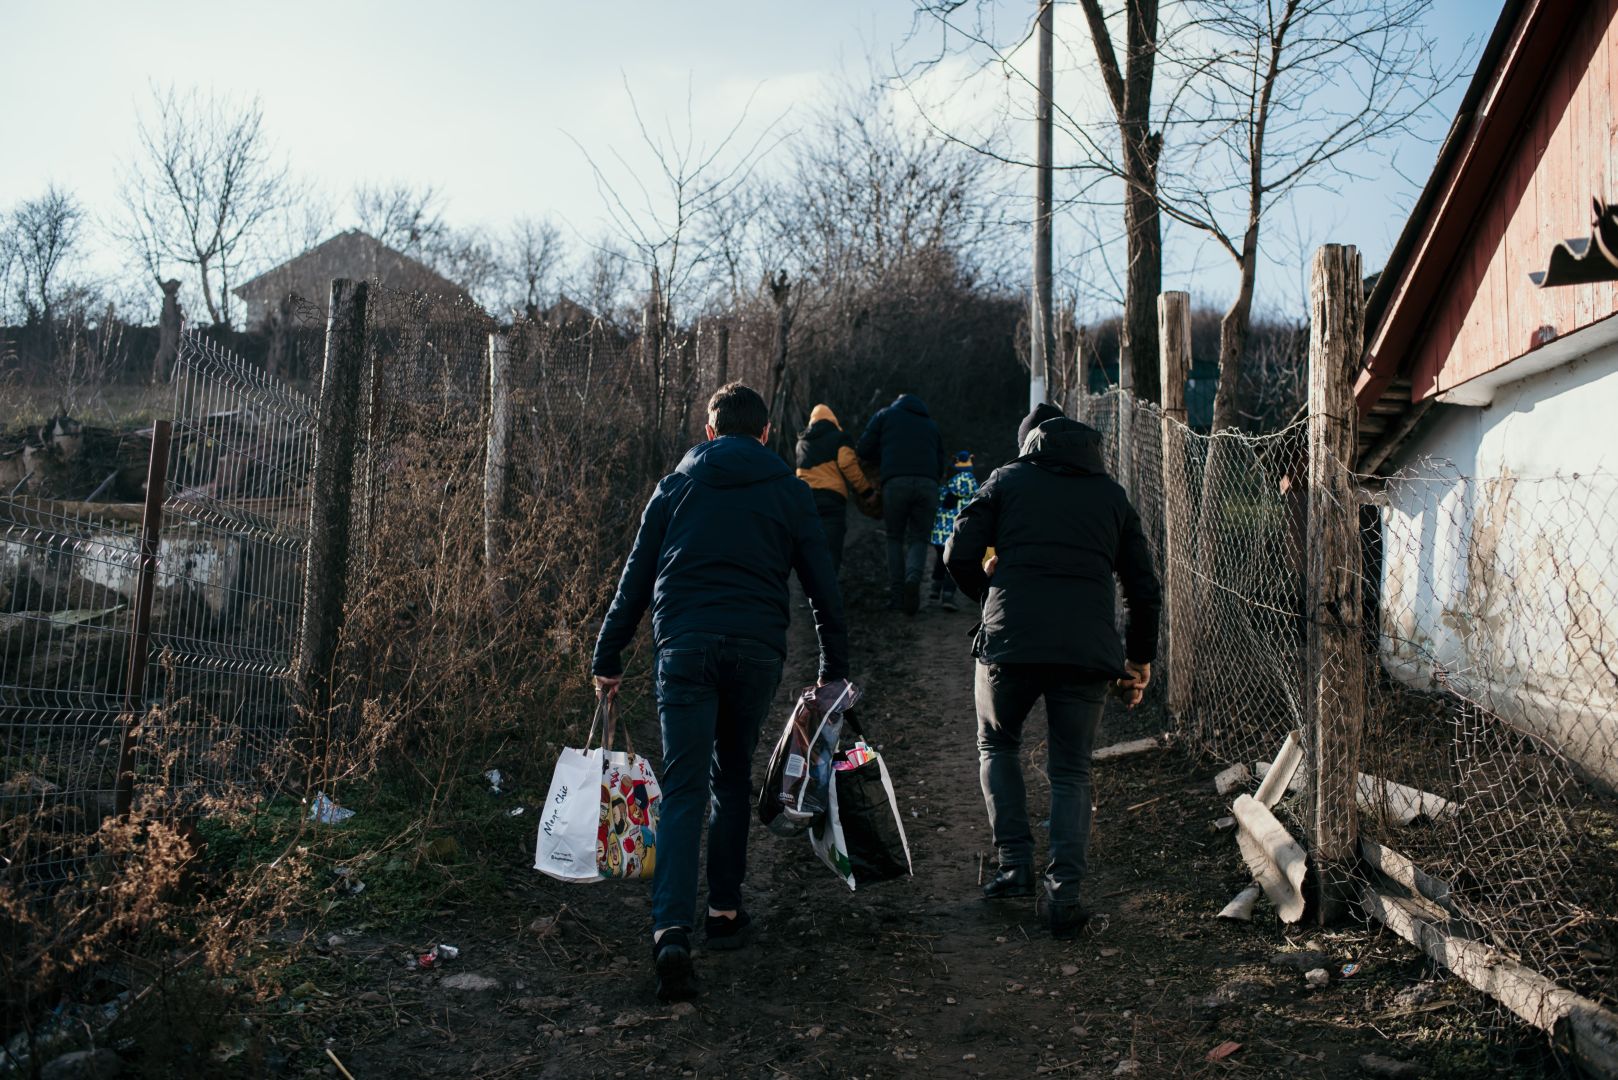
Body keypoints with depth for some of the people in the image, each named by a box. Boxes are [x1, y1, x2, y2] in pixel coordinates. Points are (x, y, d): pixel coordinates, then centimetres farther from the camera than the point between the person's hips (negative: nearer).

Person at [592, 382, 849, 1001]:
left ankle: (671, 930, -16)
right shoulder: (789, 493, 12)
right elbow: (821, 585, 11)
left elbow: (636, 578, 11)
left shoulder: (676, 486, 13)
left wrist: (607, 660, 14)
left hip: (684, 644, -1)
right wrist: (835, 666, 18)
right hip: (757, 648, 1)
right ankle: (725, 911, 23)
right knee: (733, 779, 19)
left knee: (683, 790, -2)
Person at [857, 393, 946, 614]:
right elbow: (941, 466, 26)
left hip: (896, 481, -2)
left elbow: (863, 450, 14)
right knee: (919, 538, 9)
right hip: (928, 483, 2)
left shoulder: (885, 415, 21)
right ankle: (913, 577, -21)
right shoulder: (931, 424, 29)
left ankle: (897, 595, 3)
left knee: (895, 538, 12)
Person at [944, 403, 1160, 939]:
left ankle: (1015, 864, 13)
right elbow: (1144, 588, 17)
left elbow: (959, 554, 2)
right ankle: (1064, 892, 3)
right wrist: (1139, 659, 28)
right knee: (1072, 771, 14)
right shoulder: (1112, 495, 19)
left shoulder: (1008, 479, 12)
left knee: (996, 745, 22)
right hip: (1088, 648, 2)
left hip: (1011, 640, -1)